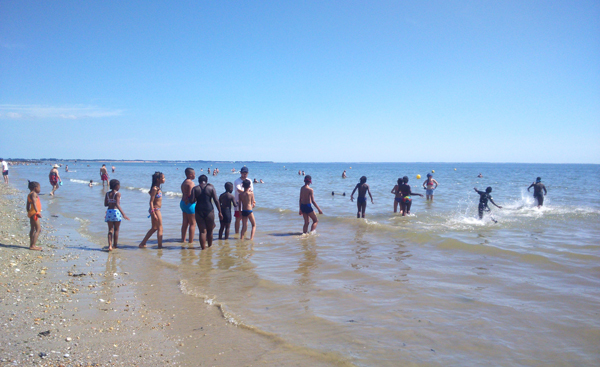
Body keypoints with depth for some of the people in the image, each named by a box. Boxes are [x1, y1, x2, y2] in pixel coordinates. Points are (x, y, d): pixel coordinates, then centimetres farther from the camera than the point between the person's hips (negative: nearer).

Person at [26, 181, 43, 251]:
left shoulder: (30, 195, 17)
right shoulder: (34, 194, -14)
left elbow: (28, 206, 23)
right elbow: (34, 203, -28)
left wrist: (29, 212, 32)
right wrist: (37, 212, -36)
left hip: (31, 213, 11)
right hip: (34, 213, -11)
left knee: (33, 229, 16)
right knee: (38, 229, -10)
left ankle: (31, 245, 23)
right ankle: (32, 246, -12)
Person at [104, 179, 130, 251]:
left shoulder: (107, 194, 7)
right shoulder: (118, 193, -10)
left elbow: (105, 204, 8)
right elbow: (117, 204, -20)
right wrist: (123, 213, -24)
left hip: (109, 211, 5)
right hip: (116, 211, -5)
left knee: (110, 229, 8)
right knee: (116, 229, 9)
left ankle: (110, 245, -5)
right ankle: (115, 245, 17)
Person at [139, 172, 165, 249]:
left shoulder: (158, 188, 9)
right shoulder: (155, 189, -18)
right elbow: (151, 202, -20)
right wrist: (153, 213, -23)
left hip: (157, 210, 10)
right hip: (155, 210, -10)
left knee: (154, 228, 17)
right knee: (160, 228, -2)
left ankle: (142, 243, 23)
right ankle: (160, 246, 4)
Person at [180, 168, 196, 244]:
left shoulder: (184, 182, 15)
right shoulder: (190, 182, -15)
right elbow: (190, 195, -22)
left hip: (183, 202, 10)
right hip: (189, 203, -10)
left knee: (185, 223, 15)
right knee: (193, 223, -2)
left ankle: (183, 239, 21)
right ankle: (191, 241, -1)